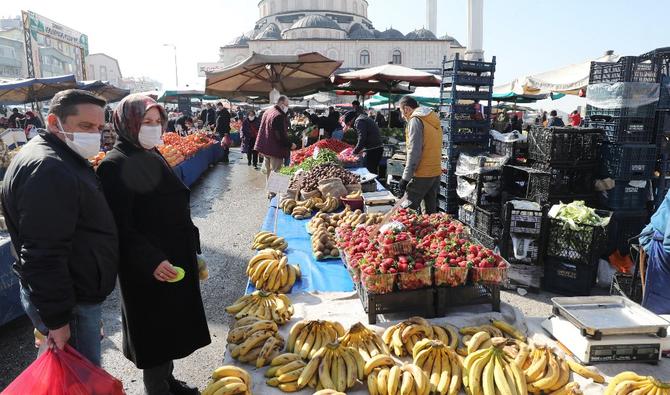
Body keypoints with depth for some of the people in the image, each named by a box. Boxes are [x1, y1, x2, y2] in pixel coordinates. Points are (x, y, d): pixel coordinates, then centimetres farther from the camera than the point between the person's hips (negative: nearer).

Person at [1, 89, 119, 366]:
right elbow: (43, 256, -28)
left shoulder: (65, 160, 11)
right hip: (71, 302, -10)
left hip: (79, 291, 10)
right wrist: (57, 319, -24)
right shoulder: (49, 171, -25)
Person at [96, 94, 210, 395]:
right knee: (155, 331, 7)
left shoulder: (152, 157, 10)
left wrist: (192, 254, 17)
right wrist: (151, 261, -28)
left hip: (176, 260, 9)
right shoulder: (116, 166, -17)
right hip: (149, 271, -9)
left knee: (172, 326, 21)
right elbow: (120, 228, -21)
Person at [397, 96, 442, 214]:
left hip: (422, 174, -9)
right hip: (436, 172, 9)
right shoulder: (433, 119, 16)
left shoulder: (415, 119, -9)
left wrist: (406, 177, -16)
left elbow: (414, 151, -17)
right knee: (431, 210, 12)